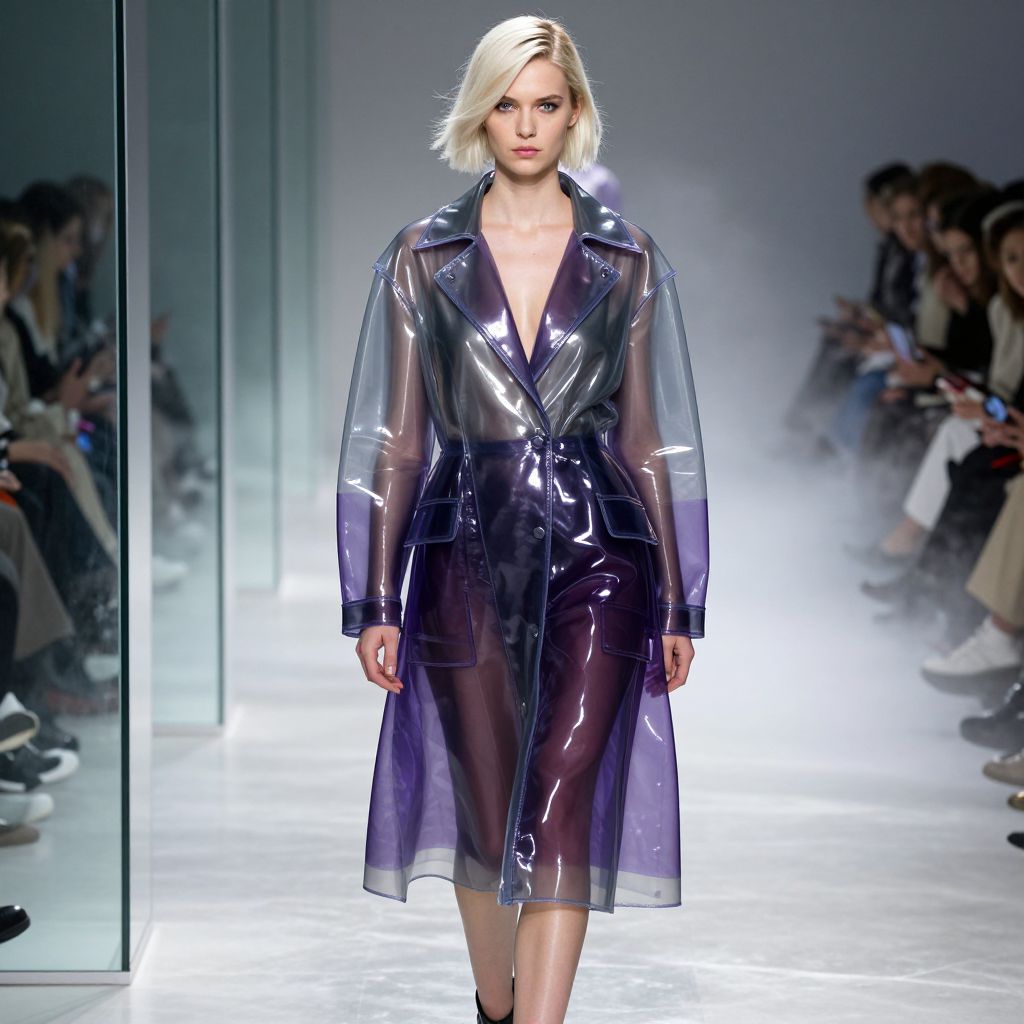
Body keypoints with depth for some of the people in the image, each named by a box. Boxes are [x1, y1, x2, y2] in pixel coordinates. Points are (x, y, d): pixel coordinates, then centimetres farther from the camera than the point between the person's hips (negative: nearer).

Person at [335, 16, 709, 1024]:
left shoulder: (628, 259, 5)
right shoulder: (422, 256, 4)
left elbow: (652, 438, 8)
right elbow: (393, 440, 5)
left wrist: (678, 603, 6)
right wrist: (375, 601, 0)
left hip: (596, 556, -1)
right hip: (467, 555, 1)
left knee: (559, 811, -12)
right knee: (486, 815, 7)